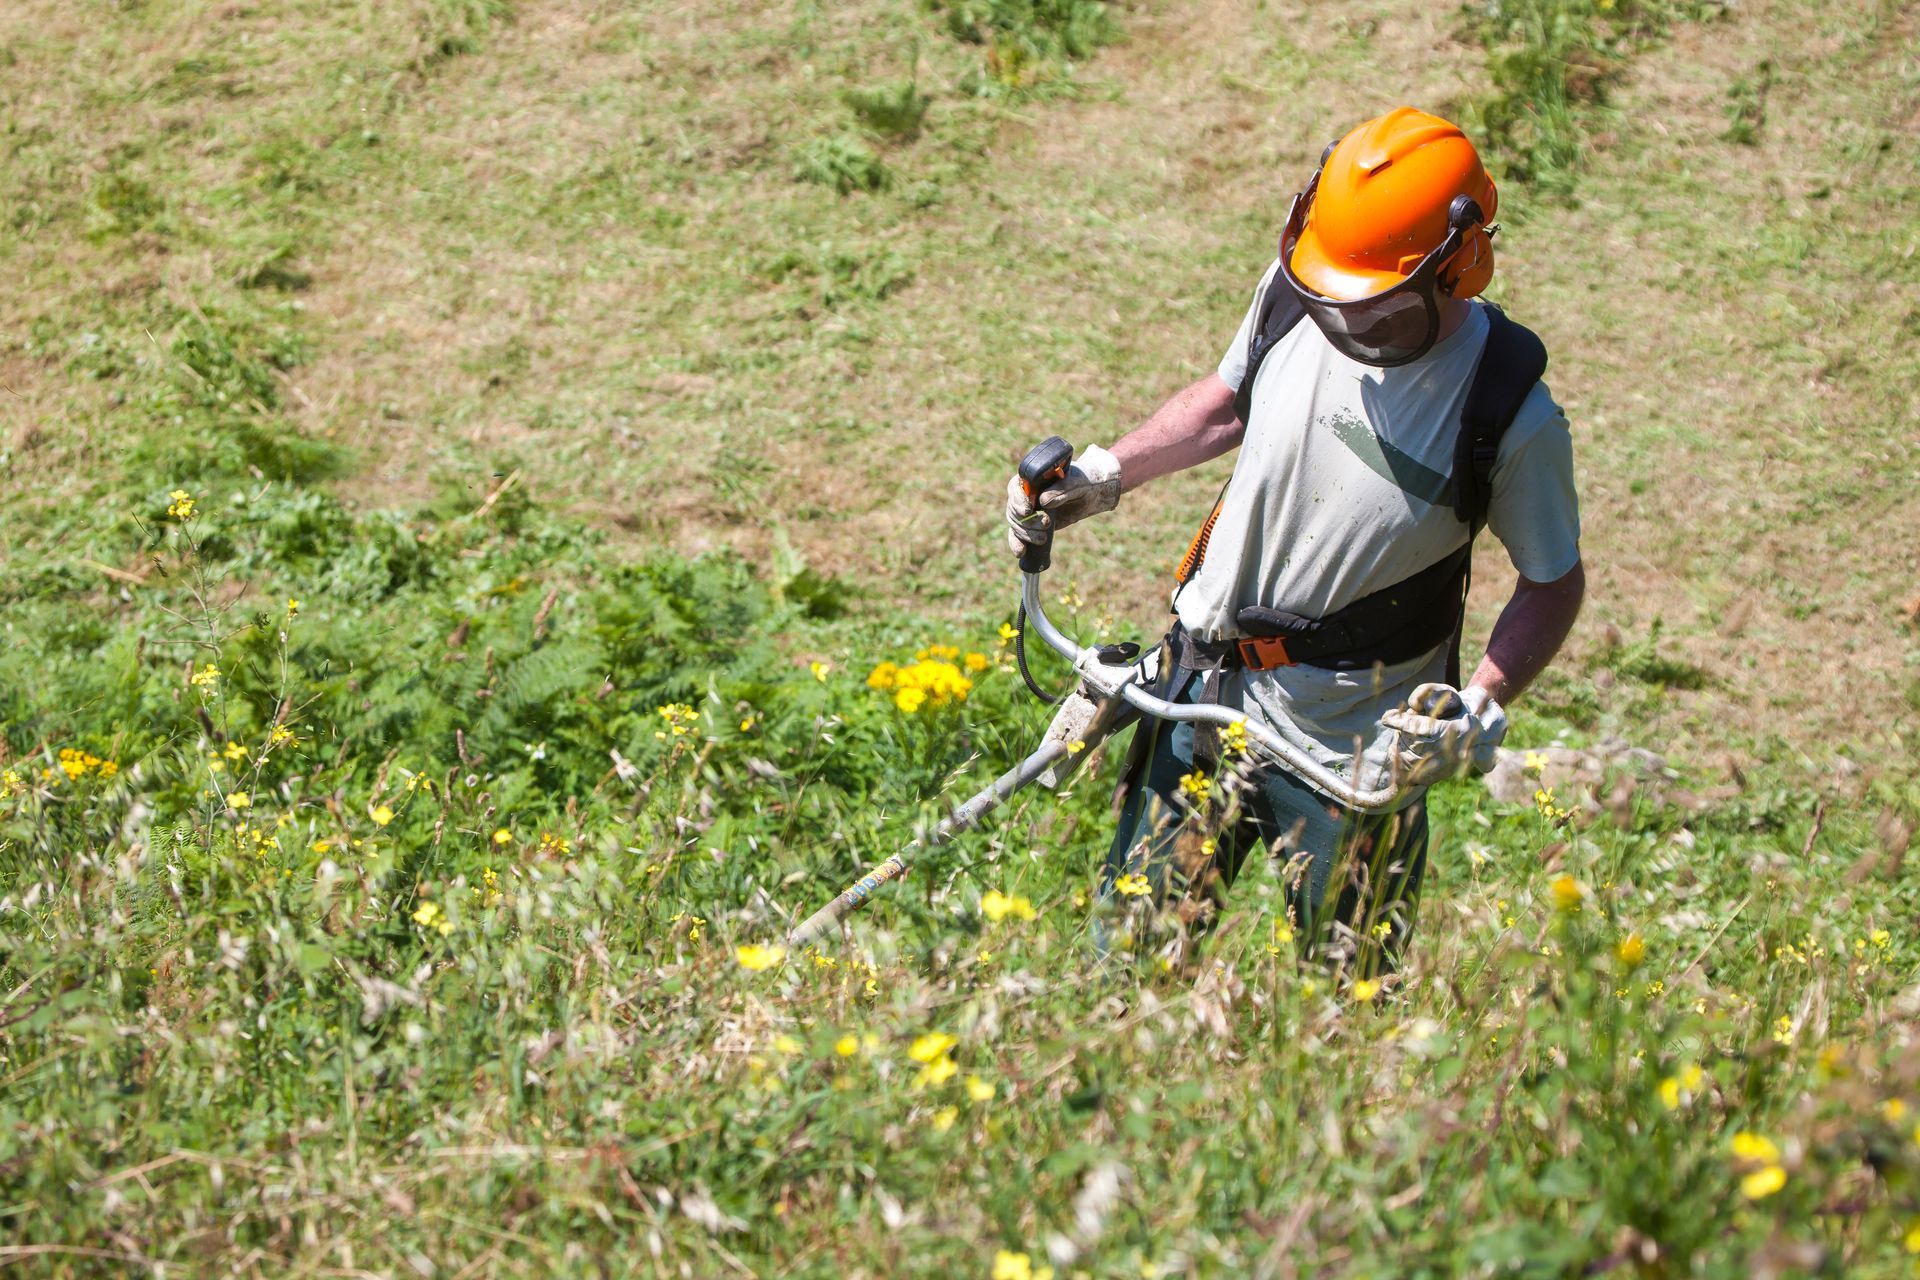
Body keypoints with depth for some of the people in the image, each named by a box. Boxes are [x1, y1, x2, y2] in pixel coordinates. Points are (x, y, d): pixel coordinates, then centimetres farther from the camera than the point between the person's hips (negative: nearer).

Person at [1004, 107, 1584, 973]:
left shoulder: (1510, 414, -21)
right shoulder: (1292, 295, -10)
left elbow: (1554, 583, -7)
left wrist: (1482, 709, -21)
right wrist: (1105, 474, 4)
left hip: (1356, 745, -3)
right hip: (1208, 694, 4)